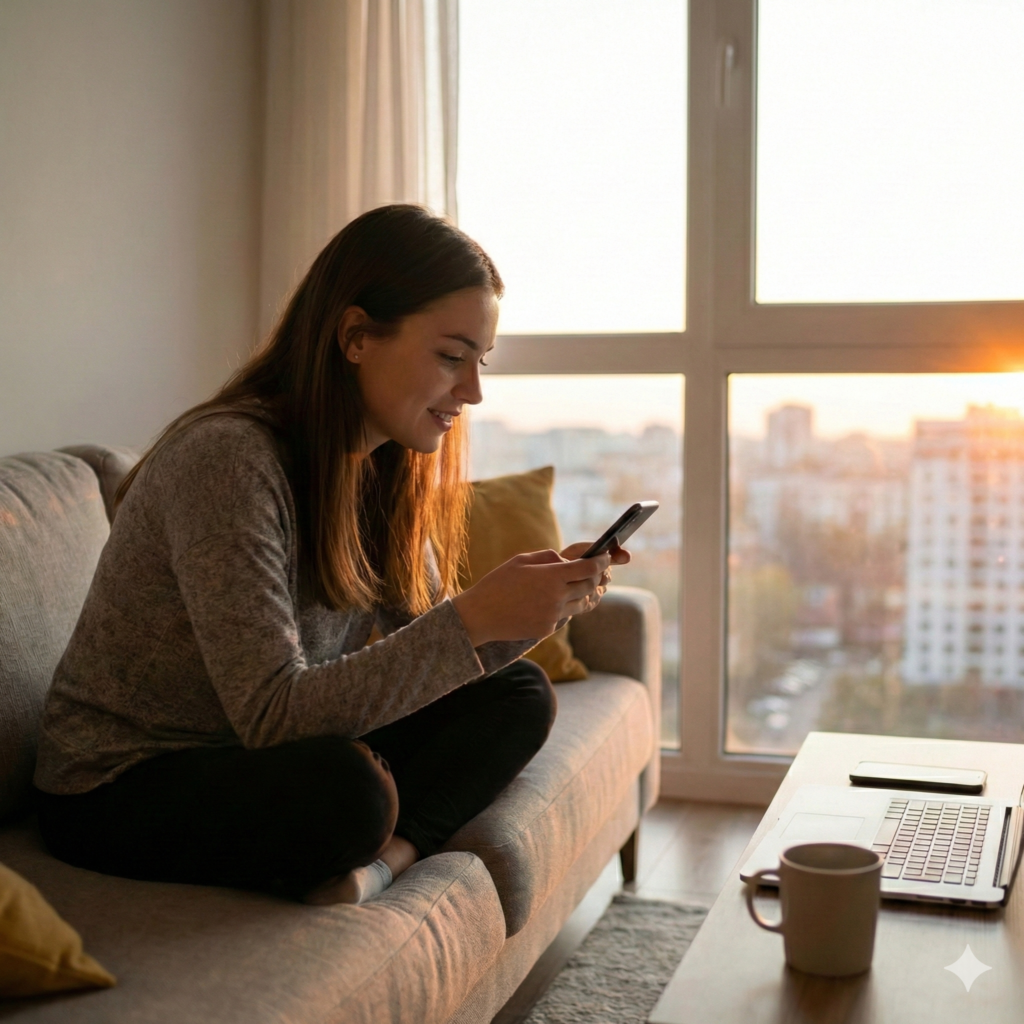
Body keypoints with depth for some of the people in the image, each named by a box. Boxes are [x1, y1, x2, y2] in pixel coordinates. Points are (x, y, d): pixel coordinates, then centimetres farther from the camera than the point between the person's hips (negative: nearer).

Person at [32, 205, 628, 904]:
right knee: (349, 784, -37)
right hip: (118, 792, -8)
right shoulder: (226, 456, -25)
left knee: (519, 696, 0)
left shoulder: (382, 465, 1)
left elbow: (425, 643, 5)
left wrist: (542, 601, -13)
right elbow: (272, 713, -30)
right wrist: (473, 618, -33)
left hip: (256, 758, 9)